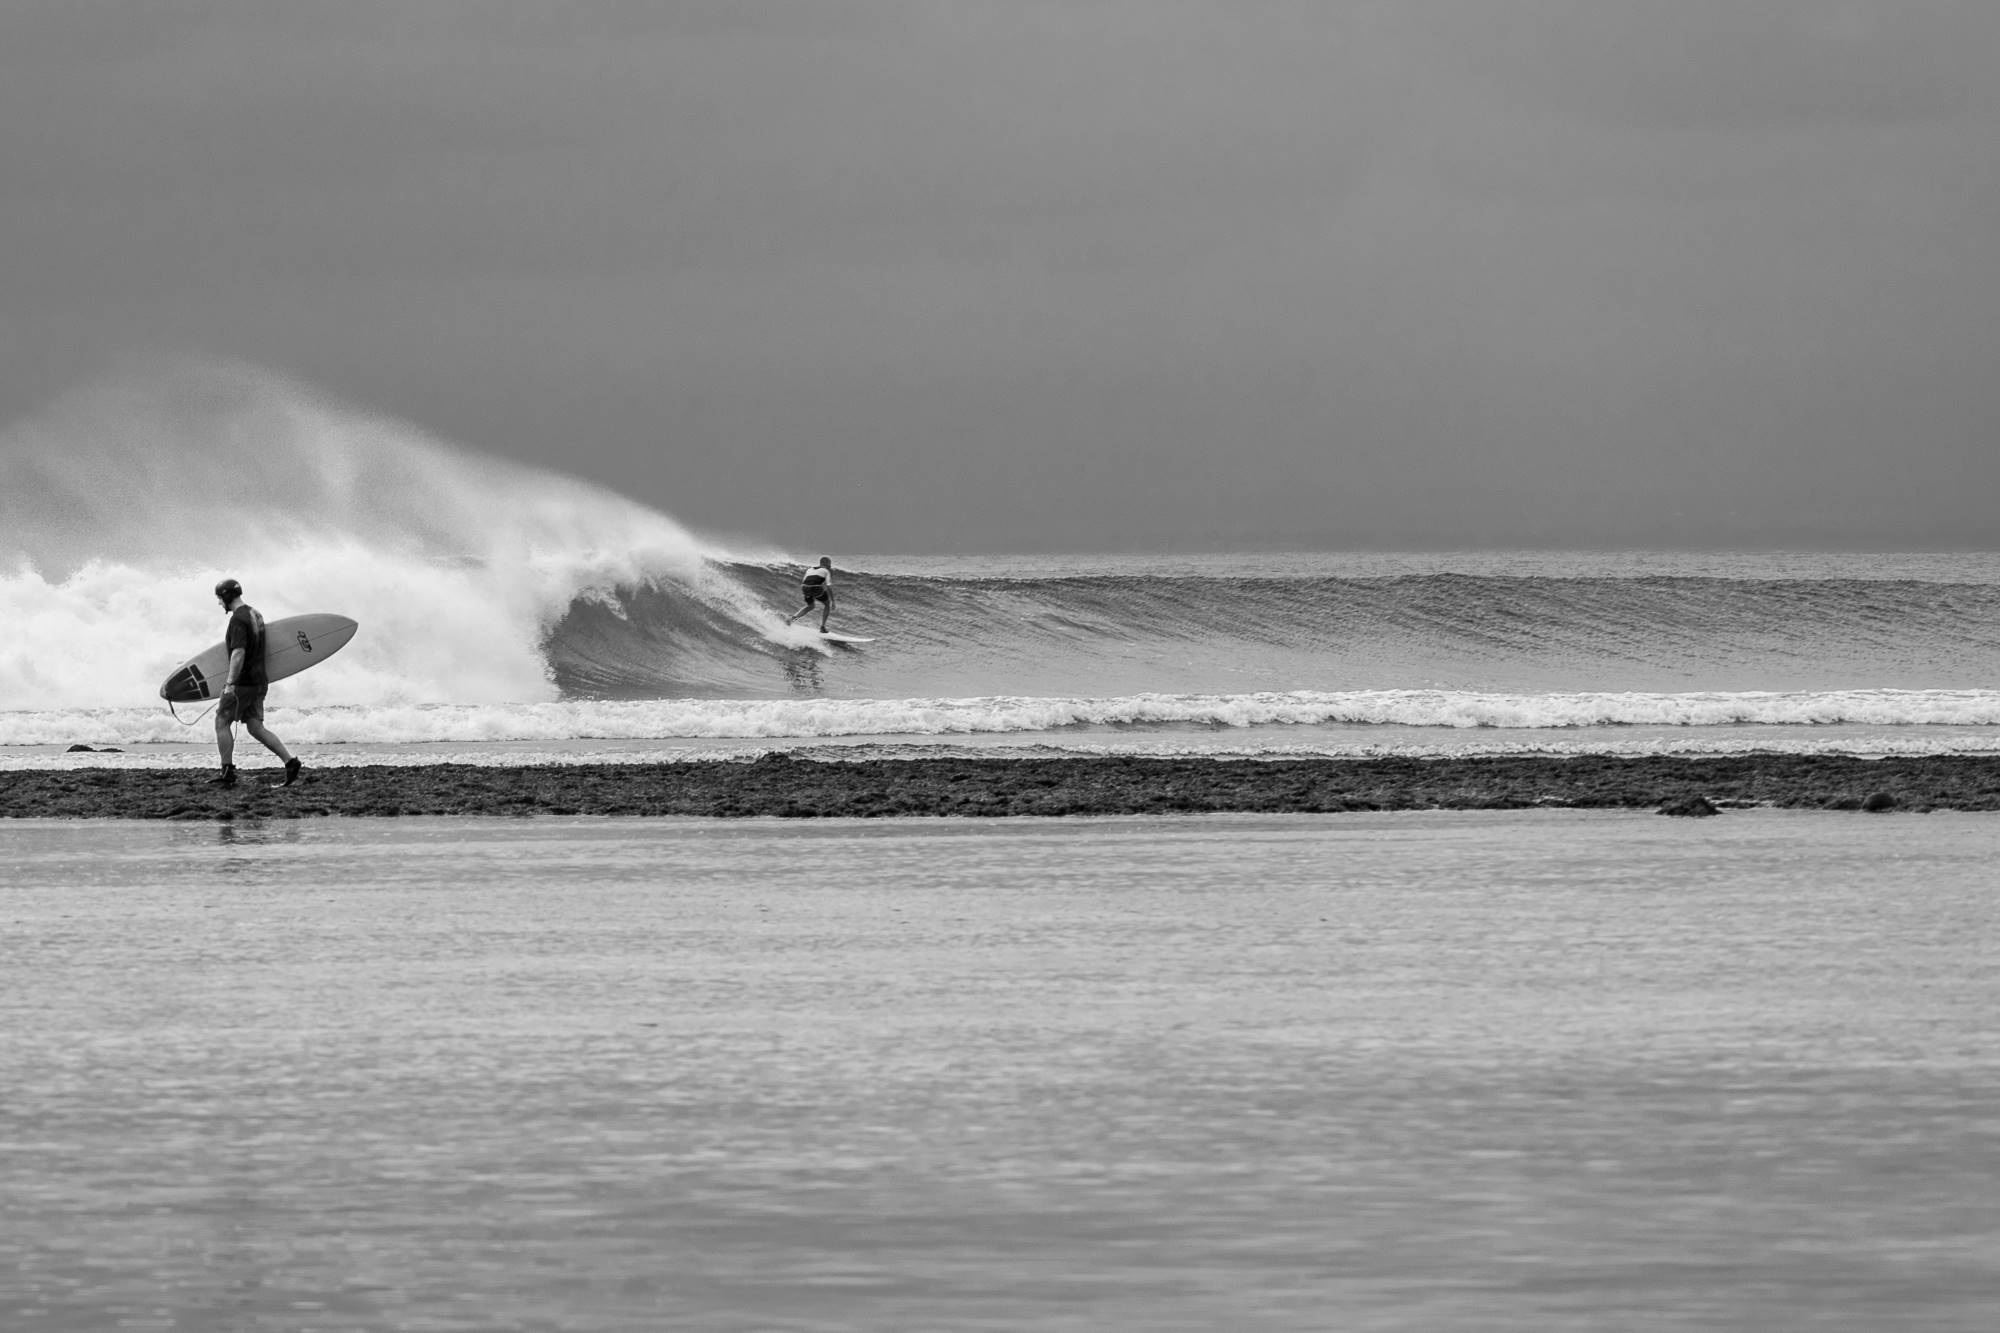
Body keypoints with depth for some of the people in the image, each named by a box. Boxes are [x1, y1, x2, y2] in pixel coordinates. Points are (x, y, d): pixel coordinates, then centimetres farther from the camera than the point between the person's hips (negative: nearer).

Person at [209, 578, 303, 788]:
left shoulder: (238, 619, -17)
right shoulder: (255, 615, 14)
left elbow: (238, 653, -26)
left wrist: (230, 684, -27)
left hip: (242, 683, -9)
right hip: (259, 681, 9)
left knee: (222, 722, 2)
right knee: (255, 728, 8)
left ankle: (228, 774, 0)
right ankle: (290, 762, -4)